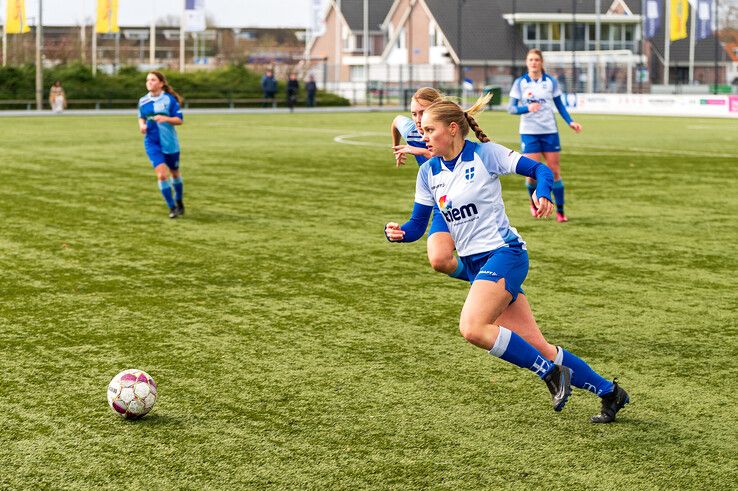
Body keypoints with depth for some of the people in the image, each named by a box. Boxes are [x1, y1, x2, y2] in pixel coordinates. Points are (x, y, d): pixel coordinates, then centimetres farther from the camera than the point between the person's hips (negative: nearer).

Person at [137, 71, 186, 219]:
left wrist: (165, 118, -27)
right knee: (162, 174, -13)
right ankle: (172, 207, -2)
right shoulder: (143, 101, 2)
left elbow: (180, 120, -9)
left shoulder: (170, 99, -9)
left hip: (170, 143, -1)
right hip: (152, 143, 1)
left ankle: (179, 202, 40)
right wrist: (142, 125, -5)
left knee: (175, 173, 15)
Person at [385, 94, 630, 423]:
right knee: (536, 348, 4)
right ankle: (608, 392, 18)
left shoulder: (484, 154, -8)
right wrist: (398, 233, -13)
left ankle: (550, 372, -11)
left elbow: (540, 169, -7)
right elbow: (417, 226, 9)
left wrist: (542, 192, -28)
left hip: (503, 253, -6)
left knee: (472, 327, -27)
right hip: (475, 264, 6)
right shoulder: (428, 173, 8)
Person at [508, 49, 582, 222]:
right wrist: (527, 108, -21)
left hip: (549, 131, 1)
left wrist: (570, 122, -3)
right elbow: (511, 108, -2)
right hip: (529, 132, -1)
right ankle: (533, 202, 22)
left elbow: (559, 104, 11)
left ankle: (560, 211, 6)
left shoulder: (551, 82, 3)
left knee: (554, 171, -2)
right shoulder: (520, 83, 0)